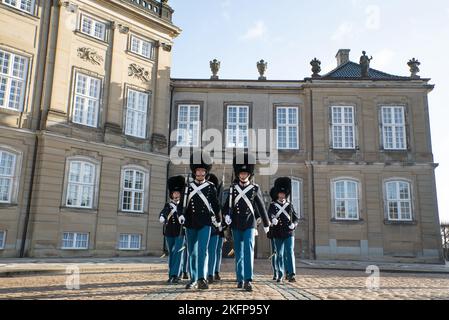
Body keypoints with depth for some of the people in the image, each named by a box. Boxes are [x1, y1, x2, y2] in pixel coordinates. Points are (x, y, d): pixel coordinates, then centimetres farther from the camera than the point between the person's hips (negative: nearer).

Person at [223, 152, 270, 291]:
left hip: (250, 224, -2)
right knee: (238, 252, 9)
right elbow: (227, 204, 3)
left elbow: (261, 207, 8)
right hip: (236, 225, 2)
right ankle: (240, 279, 20)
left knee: (249, 250, -14)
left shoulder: (255, 188, 2)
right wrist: (227, 215, -18)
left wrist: (266, 224, 14)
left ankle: (248, 280, -16)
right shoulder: (232, 188, 5)